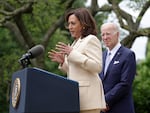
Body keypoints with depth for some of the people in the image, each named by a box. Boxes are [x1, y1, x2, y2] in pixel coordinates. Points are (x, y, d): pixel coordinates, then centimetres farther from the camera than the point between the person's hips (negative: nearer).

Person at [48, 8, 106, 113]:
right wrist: (63, 62, 8)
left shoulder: (91, 39, -4)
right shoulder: (76, 42, 22)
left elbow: (97, 67, -17)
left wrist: (72, 53, -18)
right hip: (77, 94, 9)